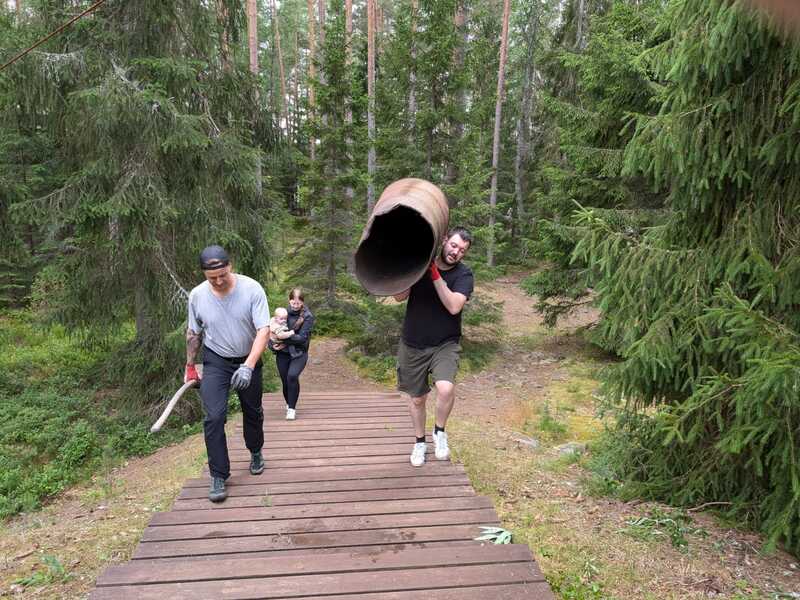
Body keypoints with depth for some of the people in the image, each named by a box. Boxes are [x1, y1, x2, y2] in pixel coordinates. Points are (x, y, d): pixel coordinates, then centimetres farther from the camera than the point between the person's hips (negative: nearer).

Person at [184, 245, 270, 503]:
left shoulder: (252, 289, -22)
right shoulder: (197, 295, -13)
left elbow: (263, 330, -25)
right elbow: (193, 333, 3)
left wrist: (248, 366, -35)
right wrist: (189, 366, 9)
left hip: (248, 359, 0)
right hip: (215, 361, 0)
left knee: (253, 412, 16)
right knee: (214, 417, -13)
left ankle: (255, 453, 43)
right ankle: (218, 476, 0)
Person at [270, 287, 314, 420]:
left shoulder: (307, 317, -6)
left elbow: (303, 337, -13)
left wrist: (285, 341, -21)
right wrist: (273, 344, -11)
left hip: (299, 353, -3)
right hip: (282, 353, 3)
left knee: (292, 375, -24)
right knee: (285, 381, 7)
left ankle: (292, 409, -10)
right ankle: (289, 405, 35)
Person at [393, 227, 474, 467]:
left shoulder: (464, 275, -9)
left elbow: (454, 306, -23)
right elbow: (399, 296, -12)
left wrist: (434, 274, -27)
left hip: (445, 345, -1)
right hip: (412, 346, 2)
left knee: (446, 388, -26)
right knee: (417, 398, 13)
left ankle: (439, 431, 3)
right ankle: (420, 442, 38)